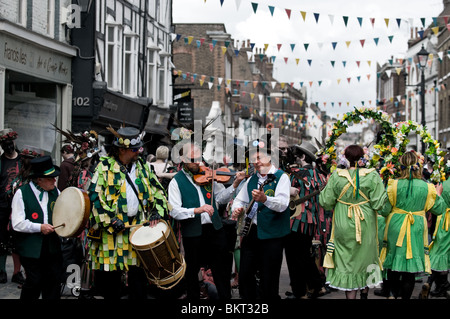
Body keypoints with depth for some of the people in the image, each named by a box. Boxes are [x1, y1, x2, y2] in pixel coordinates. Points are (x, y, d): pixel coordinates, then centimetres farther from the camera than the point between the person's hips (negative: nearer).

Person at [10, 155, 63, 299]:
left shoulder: (55, 192, 10)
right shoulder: (22, 193, -6)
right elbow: (17, 224, -11)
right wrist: (39, 227, -15)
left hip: (52, 247, 5)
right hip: (31, 248, -4)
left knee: (54, 281, 4)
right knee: (34, 282, -4)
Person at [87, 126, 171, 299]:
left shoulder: (142, 166, 13)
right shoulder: (105, 166, -3)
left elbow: (157, 191, 17)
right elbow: (95, 195, -9)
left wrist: (157, 212, 0)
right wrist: (110, 220, -15)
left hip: (139, 227, 4)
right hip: (113, 230, -3)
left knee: (138, 273, 2)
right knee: (110, 276, 1)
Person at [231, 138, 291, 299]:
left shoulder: (281, 177, -6)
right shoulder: (251, 180, 15)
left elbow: (282, 204, -21)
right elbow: (239, 200, 23)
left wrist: (265, 199, -40)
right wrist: (237, 209, -1)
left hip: (271, 234, -6)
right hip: (250, 231, 6)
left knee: (268, 282, -3)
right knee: (244, 275, 9)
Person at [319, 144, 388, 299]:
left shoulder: (336, 176, -9)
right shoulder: (372, 176, -11)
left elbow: (325, 202, -6)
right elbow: (378, 204, -13)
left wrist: (326, 188, 12)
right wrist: (385, 193, 5)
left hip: (344, 227, -1)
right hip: (365, 227, 1)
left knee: (347, 260, 8)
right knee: (365, 258, 19)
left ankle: (350, 295, 10)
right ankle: (364, 293, 31)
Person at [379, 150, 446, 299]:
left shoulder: (394, 185, -11)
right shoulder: (427, 188, -8)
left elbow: (384, 210, -7)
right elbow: (439, 209, 3)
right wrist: (438, 196, 20)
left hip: (395, 227, 0)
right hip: (416, 230, 0)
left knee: (393, 264, 15)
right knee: (410, 270, 7)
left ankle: (394, 294, 24)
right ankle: (405, 296, 11)